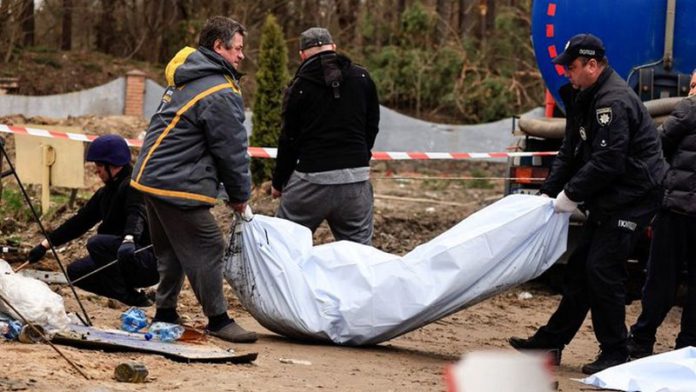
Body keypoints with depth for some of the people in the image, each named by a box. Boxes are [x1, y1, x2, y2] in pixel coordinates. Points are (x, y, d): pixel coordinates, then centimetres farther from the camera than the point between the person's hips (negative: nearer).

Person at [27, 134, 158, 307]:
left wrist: (129, 239, -54)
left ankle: (132, 299, -20)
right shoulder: (106, 192, 13)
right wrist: (45, 244, 11)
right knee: (76, 272, 2)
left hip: (150, 260, -9)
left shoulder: (133, 186, -14)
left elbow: (136, 215, -34)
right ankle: (128, 295, 2)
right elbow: (81, 220, 15)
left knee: (97, 243, -27)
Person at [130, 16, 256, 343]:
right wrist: (240, 195, 2)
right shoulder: (221, 94, -16)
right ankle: (218, 320, 1)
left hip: (152, 176, 10)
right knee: (207, 250, -4)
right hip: (179, 185, -10)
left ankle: (165, 312, 26)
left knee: (170, 250, 19)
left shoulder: (184, 80, 16)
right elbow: (232, 150, -12)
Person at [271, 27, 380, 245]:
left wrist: (278, 183, 12)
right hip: (357, 178, 3)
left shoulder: (300, 86, -3)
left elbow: (289, 139, 1)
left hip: (312, 177, -3)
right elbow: (372, 127, 13)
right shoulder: (362, 78, 7)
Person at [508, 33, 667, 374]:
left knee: (602, 269, -10)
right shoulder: (585, 98, 12)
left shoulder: (615, 101, -21)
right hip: (607, 201, 10)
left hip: (632, 198, -10)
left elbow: (608, 161, -25)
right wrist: (549, 192, 6)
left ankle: (615, 353, -2)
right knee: (580, 267, 13)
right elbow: (571, 152, 16)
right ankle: (552, 340, 20)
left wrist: (571, 194, -18)